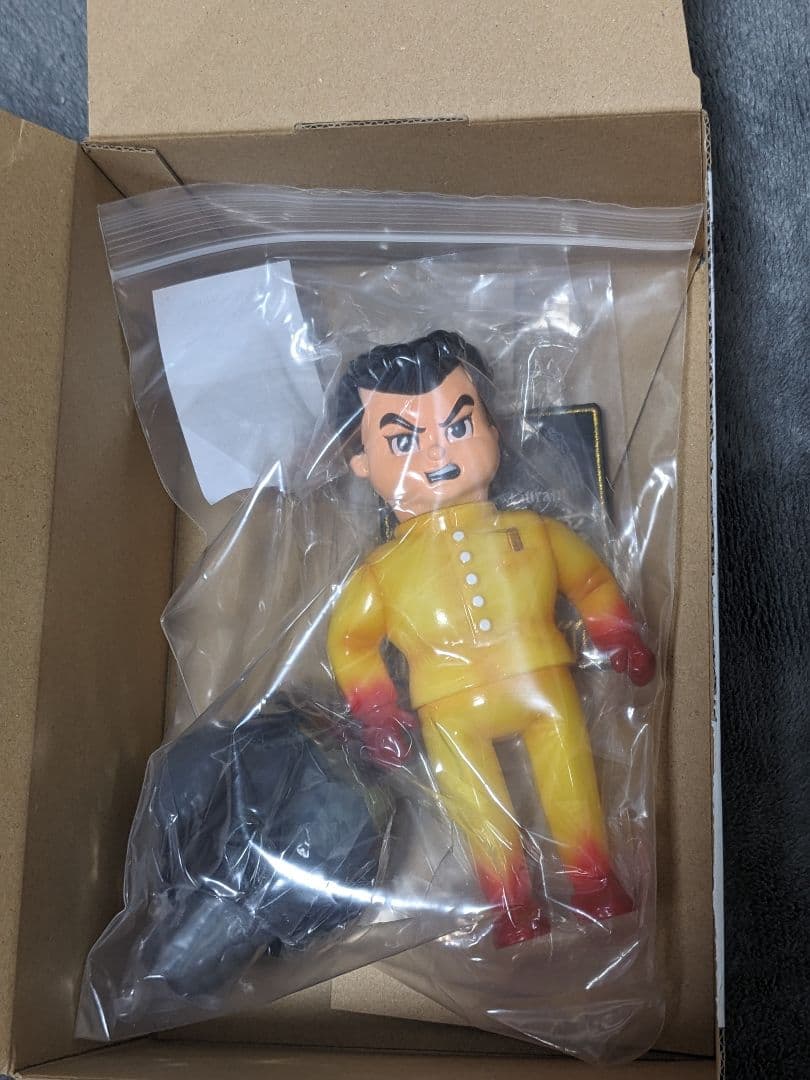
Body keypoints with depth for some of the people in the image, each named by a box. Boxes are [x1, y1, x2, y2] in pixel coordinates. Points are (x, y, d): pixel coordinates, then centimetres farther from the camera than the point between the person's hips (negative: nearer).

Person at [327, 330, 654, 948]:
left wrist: (621, 640, 12)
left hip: (544, 685, 1)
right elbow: (351, 640, 7)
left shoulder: (534, 532, 2)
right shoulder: (383, 570, -2)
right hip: (451, 709, 0)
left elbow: (592, 580, 17)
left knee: (572, 778, 4)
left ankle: (594, 877, 23)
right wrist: (378, 714, 1)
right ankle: (513, 902, 19)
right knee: (477, 802, 4)